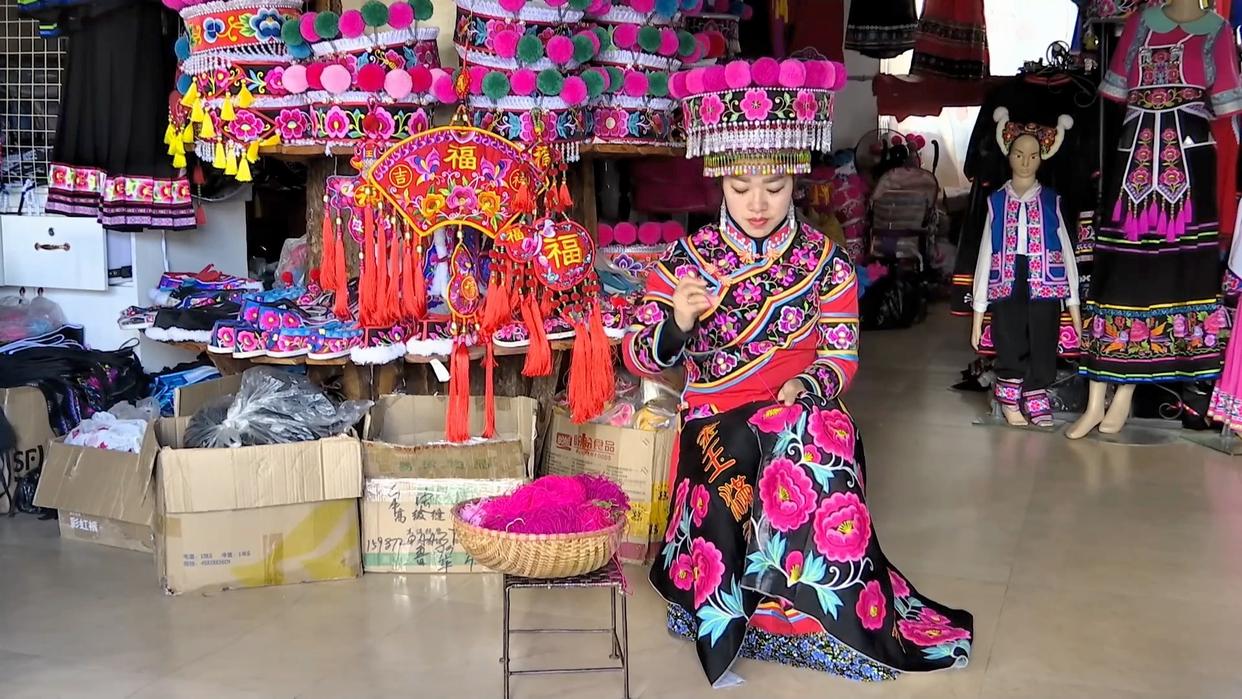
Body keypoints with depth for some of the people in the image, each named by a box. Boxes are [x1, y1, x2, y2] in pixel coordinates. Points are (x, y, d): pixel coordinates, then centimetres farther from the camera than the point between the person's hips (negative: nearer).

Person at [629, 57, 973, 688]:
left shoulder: (826, 261, 1)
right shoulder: (687, 258, 0)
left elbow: (842, 358, 3)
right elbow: (640, 358, -2)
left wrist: (806, 387, -20)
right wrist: (678, 322, -23)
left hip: (804, 411, 1)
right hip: (717, 417, 0)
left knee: (801, 452, -34)